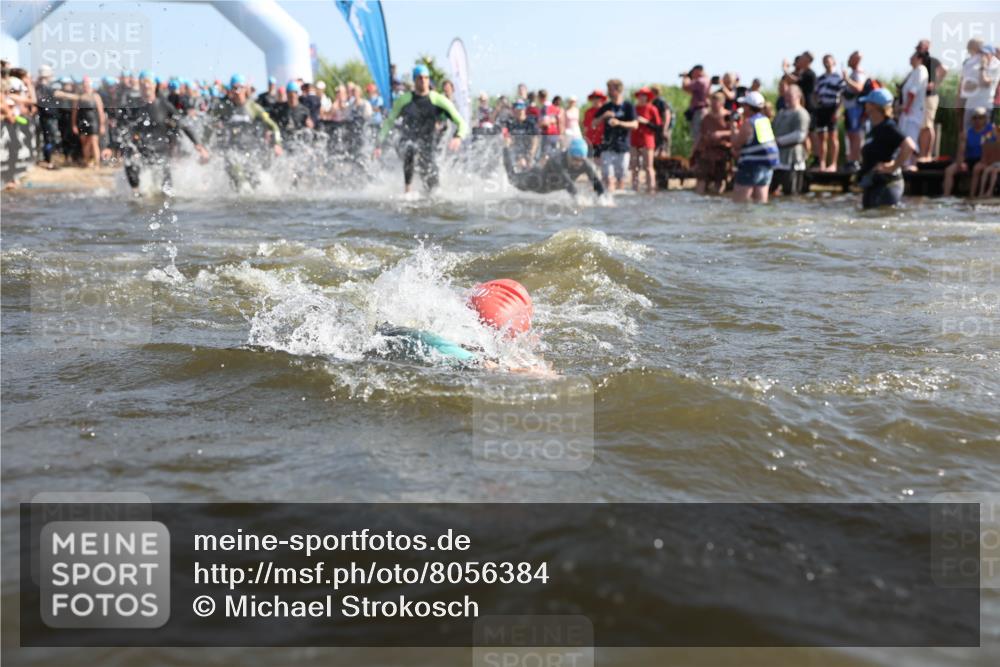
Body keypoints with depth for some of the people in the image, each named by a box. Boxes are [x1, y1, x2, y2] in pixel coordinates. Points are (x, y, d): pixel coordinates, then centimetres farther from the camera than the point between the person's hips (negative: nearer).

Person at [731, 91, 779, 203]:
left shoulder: (748, 123, -13)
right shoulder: (765, 120, 11)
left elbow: (736, 145, -7)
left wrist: (733, 129, 6)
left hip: (752, 164, -8)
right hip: (768, 165, 8)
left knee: (739, 201, -4)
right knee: (761, 201, 9)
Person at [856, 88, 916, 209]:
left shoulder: (887, 128, -17)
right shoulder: (876, 128, 12)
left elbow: (909, 146, -29)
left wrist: (893, 167, -23)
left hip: (885, 185, -11)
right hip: (872, 185, 11)